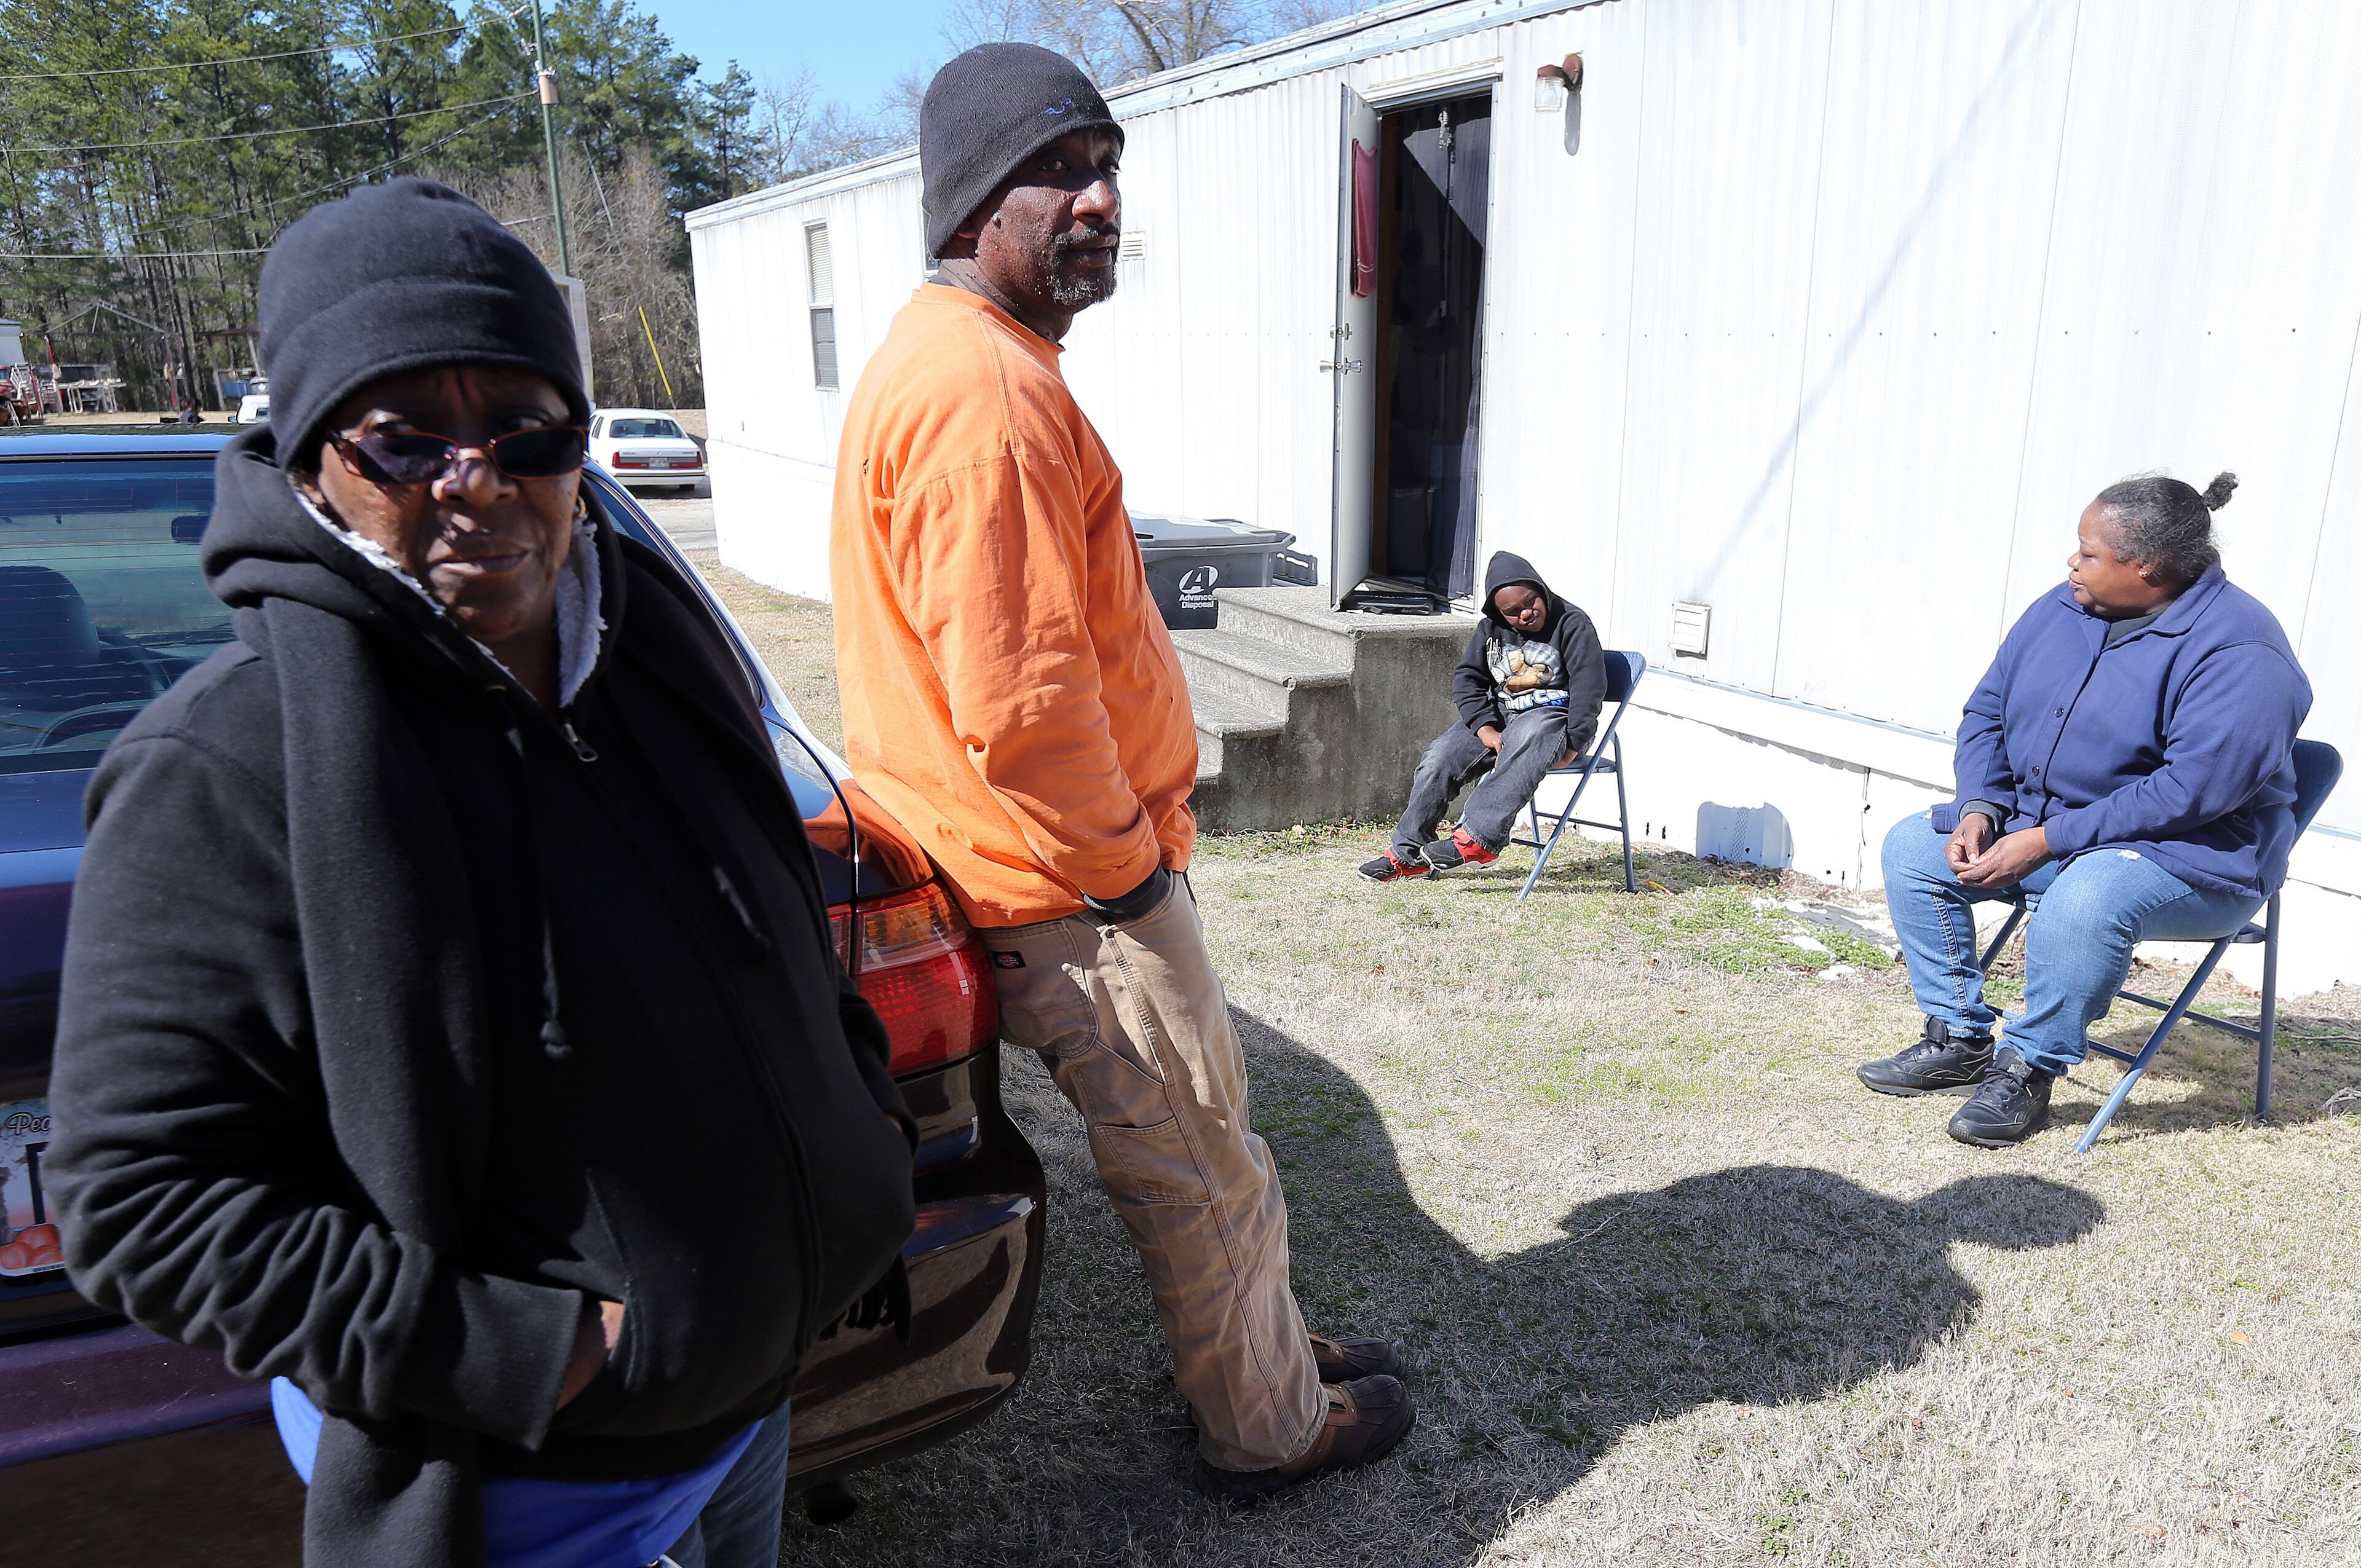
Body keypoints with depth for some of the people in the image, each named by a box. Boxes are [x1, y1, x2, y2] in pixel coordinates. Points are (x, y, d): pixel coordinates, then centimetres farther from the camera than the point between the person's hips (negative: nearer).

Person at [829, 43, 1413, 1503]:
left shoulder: (966, 362, 14)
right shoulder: (986, 391, -23)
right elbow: (1022, 704, -28)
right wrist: (1124, 866, -14)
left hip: (1078, 862, 10)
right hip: (1078, 888, -10)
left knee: (1206, 1143, 25)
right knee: (1209, 1173, 9)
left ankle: (1271, 1345, 44)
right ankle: (1269, 1429, 32)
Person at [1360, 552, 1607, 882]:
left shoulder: (1573, 624, -6)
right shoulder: (1491, 629, 8)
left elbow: (1589, 687, -12)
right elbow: (1467, 677, 6)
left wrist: (1573, 746, -19)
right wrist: (1485, 730, -11)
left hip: (1552, 714, -5)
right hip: (1497, 714, 5)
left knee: (1520, 755, -40)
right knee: (1440, 758, -15)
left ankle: (1476, 839, -46)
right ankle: (1408, 852, -7)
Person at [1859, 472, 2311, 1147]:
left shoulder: (2238, 650, -20)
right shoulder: (2063, 610, 3)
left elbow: (2194, 789, -28)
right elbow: (1986, 713, 9)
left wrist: (2046, 841, -28)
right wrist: (1980, 810, -8)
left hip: (2196, 858, -8)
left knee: (2085, 897, -39)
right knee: (1911, 847, -1)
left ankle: (2029, 1071, -16)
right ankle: (1959, 1040, 4)